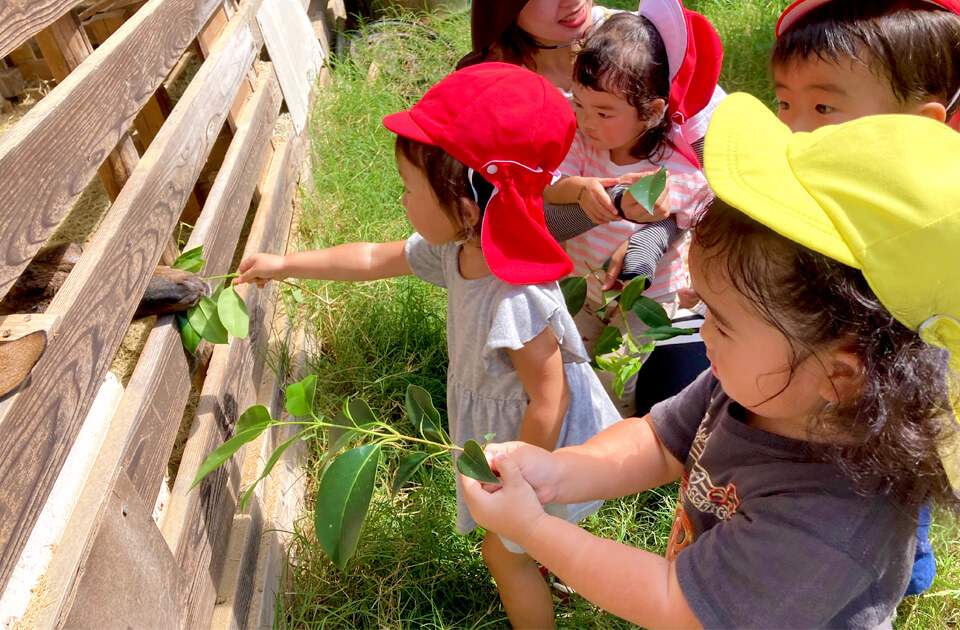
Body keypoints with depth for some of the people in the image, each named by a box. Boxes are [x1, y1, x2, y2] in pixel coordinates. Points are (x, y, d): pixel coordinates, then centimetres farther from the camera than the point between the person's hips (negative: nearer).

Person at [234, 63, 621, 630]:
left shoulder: (516, 302, -41)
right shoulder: (455, 249, -14)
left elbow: (548, 401, -31)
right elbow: (374, 258, 1)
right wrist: (286, 264, 7)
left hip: (536, 442, -8)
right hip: (503, 427, 8)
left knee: (505, 555, 18)